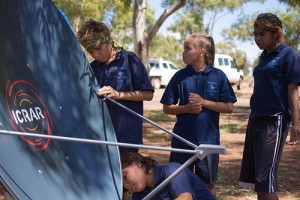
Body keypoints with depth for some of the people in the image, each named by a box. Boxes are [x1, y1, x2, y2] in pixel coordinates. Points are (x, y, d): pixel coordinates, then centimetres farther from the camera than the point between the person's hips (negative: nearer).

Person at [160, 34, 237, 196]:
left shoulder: (218, 76, -2)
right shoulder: (180, 76, 1)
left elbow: (228, 107, -3)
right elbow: (167, 108, 3)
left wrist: (203, 102, -14)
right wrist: (187, 108, -14)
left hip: (208, 139, -1)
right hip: (182, 139, 1)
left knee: (208, 183, 11)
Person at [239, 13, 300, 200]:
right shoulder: (264, 56, 15)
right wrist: (254, 117, 19)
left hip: (274, 121, -8)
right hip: (256, 119, 9)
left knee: (265, 178, -9)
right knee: (254, 176, 11)